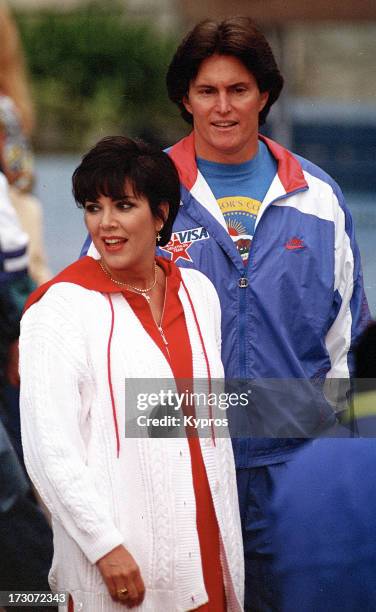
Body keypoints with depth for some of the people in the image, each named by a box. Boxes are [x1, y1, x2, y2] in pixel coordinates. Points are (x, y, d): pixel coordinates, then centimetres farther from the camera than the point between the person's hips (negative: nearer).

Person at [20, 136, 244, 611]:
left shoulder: (197, 292, 9)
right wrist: (107, 547, -16)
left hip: (204, 544, 5)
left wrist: (228, 531, 13)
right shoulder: (61, 307, -9)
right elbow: (49, 446, -13)